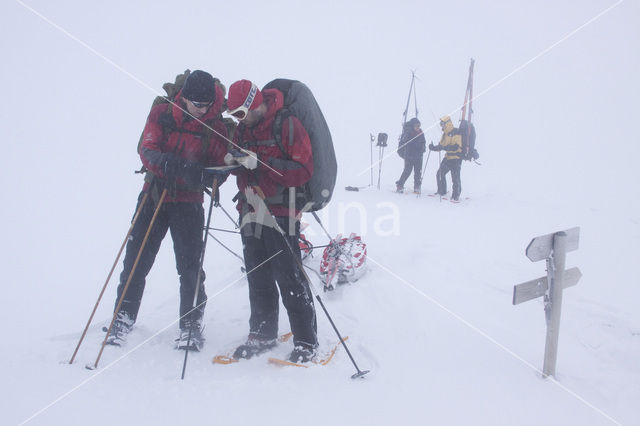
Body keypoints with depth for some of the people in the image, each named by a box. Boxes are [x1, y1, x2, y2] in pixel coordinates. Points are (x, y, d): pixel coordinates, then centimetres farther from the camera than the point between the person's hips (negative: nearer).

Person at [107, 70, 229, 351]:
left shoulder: (215, 126, -5)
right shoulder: (161, 114, -3)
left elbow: (219, 168, -8)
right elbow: (146, 151, -11)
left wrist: (200, 174, -31)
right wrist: (165, 162, -34)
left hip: (188, 202, -1)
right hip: (154, 195, 2)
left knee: (190, 265, -5)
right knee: (136, 260, 6)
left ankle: (191, 323, 11)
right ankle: (124, 316, 23)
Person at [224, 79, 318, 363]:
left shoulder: (288, 125, -9)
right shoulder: (243, 130, 14)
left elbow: (303, 171, -15)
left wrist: (260, 162, -22)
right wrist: (232, 161, 0)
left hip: (280, 213, -7)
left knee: (289, 277, -5)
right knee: (258, 278, 12)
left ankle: (306, 340, 7)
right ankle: (262, 334, 25)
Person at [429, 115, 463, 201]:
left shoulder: (456, 133, -17)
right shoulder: (445, 134, 11)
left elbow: (456, 147, -27)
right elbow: (441, 145, 16)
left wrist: (444, 147, -35)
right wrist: (434, 148, -2)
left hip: (456, 158, -8)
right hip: (447, 157, 9)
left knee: (455, 178, -8)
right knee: (440, 174, 9)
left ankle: (456, 195, 3)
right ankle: (442, 191, 23)